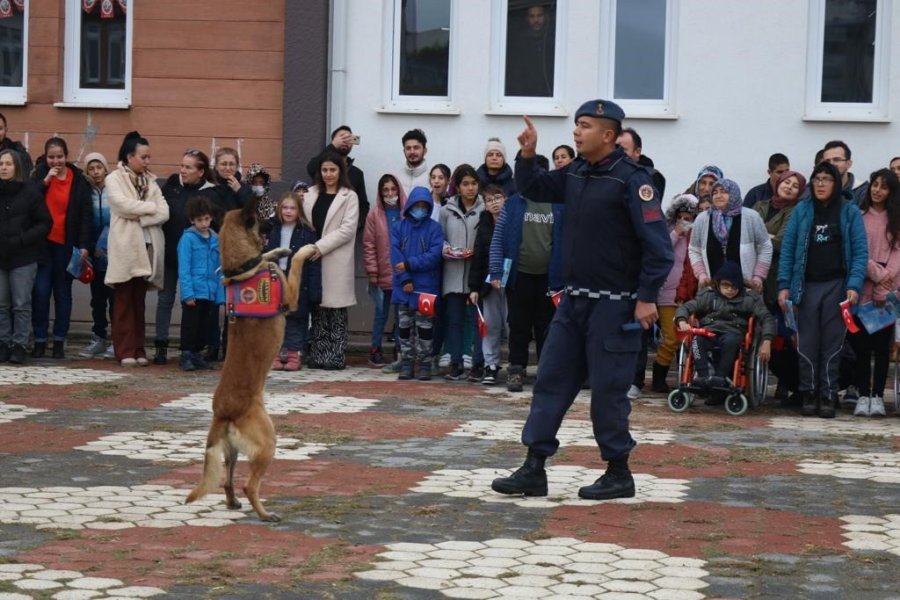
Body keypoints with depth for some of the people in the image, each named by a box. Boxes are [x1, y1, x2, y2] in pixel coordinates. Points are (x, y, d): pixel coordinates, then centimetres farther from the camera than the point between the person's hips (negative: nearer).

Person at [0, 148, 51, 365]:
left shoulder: (30, 191, -4)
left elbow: (45, 223, -3)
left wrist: (22, 240, -13)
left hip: (23, 258, -3)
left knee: (21, 305, -1)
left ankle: (19, 346, 4)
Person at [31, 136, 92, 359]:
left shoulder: (79, 180, -1)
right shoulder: (40, 174, 4)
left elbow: (85, 214, -2)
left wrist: (83, 245, -10)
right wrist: (45, 180, -16)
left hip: (66, 244, 0)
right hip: (42, 242, 0)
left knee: (62, 291, 7)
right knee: (40, 291, -5)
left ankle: (59, 341, 13)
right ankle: (39, 340, 3)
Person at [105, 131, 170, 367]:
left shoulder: (150, 181, 15)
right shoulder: (114, 179, 3)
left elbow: (164, 213, 3)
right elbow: (124, 205, -15)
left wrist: (138, 217, -9)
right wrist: (151, 207, -5)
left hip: (148, 246, 4)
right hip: (126, 246, -4)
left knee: (139, 300, 7)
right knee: (124, 301, -2)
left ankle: (138, 350, 10)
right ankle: (125, 351, -1)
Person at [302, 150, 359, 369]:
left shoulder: (349, 196, 1)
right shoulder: (311, 194, 13)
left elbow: (348, 228, -8)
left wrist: (321, 247, -14)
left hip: (336, 261, -4)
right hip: (313, 258, 4)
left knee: (336, 309, 0)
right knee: (317, 309, 6)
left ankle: (336, 356, 5)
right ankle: (318, 356, 11)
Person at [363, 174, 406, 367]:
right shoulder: (375, 215, 3)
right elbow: (369, 245, 2)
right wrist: (372, 272, -3)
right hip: (383, 275, 0)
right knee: (381, 313, 5)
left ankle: (399, 350, 15)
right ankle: (375, 350, 14)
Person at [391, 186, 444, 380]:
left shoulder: (434, 228, 0)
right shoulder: (398, 227, 5)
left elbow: (434, 255, -11)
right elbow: (395, 255, -3)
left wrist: (409, 264, -15)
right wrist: (405, 279, -12)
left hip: (426, 287, -2)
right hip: (403, 287, 2)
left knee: (424, 327, 2)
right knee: (405, 326, 7)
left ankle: (424, 364, 7)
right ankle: (407, 363, 14)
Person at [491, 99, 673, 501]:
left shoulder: (631, 179, -14)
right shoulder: (575, 174, 8)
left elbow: (657, 242, -17)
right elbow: (533, 189, 22)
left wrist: (647, 297, -20)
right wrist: (527, 156, 3)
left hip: (614, 304, -8)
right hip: (574, 299, 8)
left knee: (607, 389, -2)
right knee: (551, 380, 6)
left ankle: (618, 474, 12)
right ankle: (534, 469, 11)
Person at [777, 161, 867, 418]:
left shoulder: (850, 211, 2)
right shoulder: (802, 210, 5)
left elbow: (860, 251, -2)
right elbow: (788, 248, 5)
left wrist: (854, 285, -13)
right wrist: (784, 285, -3)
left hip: (837, 285, -1)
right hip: (807, 285, 1)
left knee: (832, 343, 1)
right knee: (807, 343, 1)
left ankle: (828, 396, 6)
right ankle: (808, 394, 9)